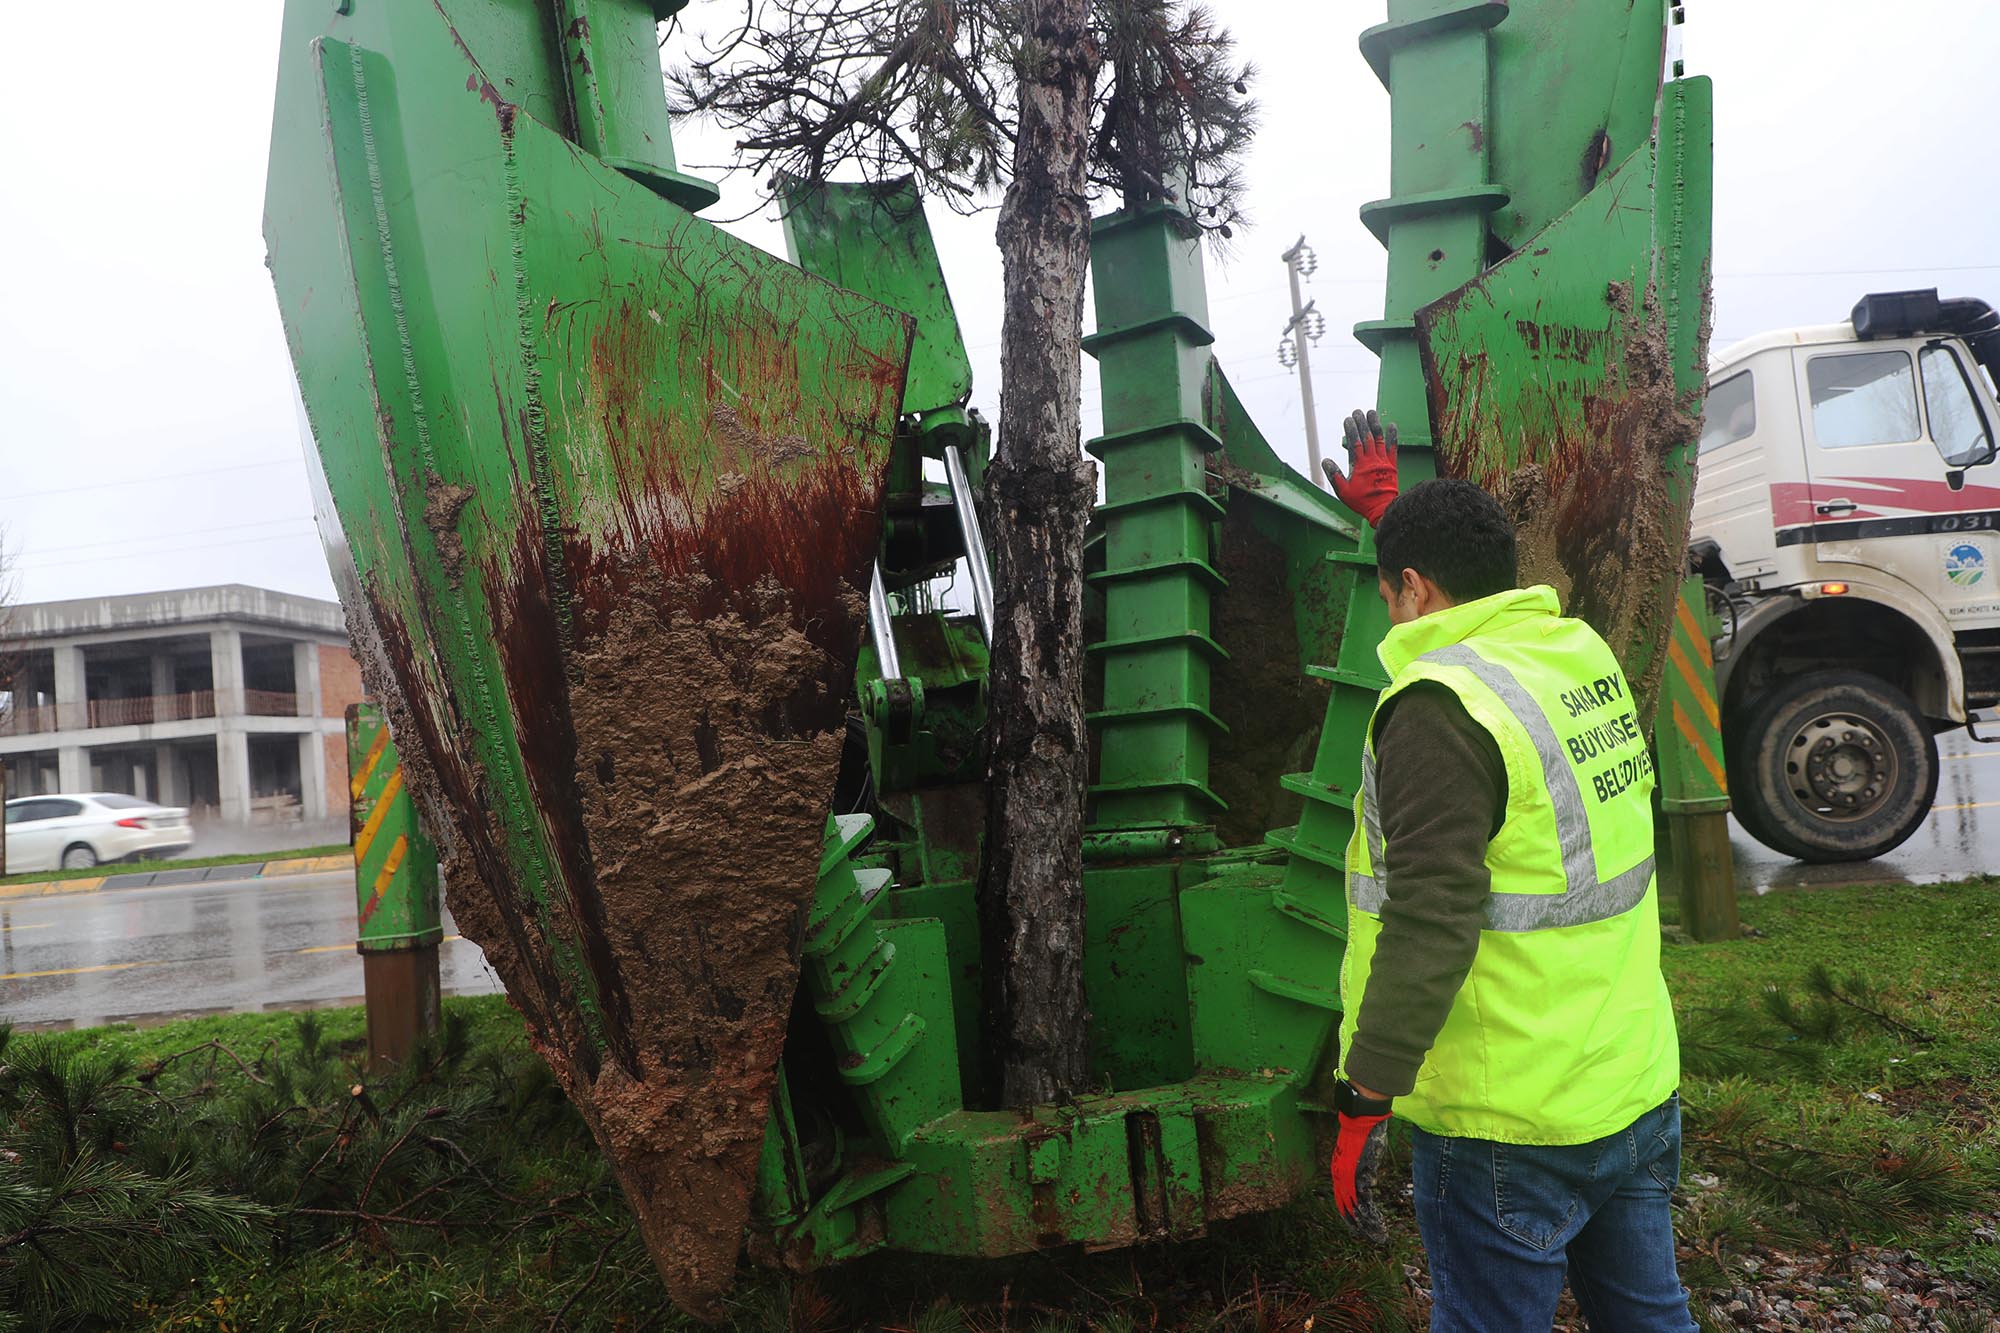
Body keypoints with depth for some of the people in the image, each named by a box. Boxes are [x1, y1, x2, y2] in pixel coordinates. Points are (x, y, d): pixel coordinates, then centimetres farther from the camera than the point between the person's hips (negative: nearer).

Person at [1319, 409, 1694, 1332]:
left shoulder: (1440, 708, -20)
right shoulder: (1584, 652, 5)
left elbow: (1431, 926, -26)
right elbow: (1479, 584, 28)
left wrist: (1364, 1101, -20)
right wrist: (1394, 511, 39)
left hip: (1509, 1129, -8)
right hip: (1639, 1091, 8)